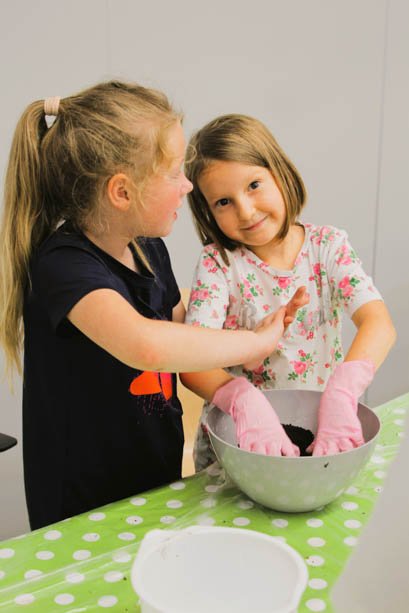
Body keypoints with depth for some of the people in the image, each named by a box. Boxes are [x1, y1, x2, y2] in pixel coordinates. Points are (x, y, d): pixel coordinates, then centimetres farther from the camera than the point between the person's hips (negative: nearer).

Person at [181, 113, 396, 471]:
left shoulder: (328, 246, -3)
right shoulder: (217, 263, -7)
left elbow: (379, 323, -16)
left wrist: (341, 394, -34)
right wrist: (245, 400, -36)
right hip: (235, 439, -1)